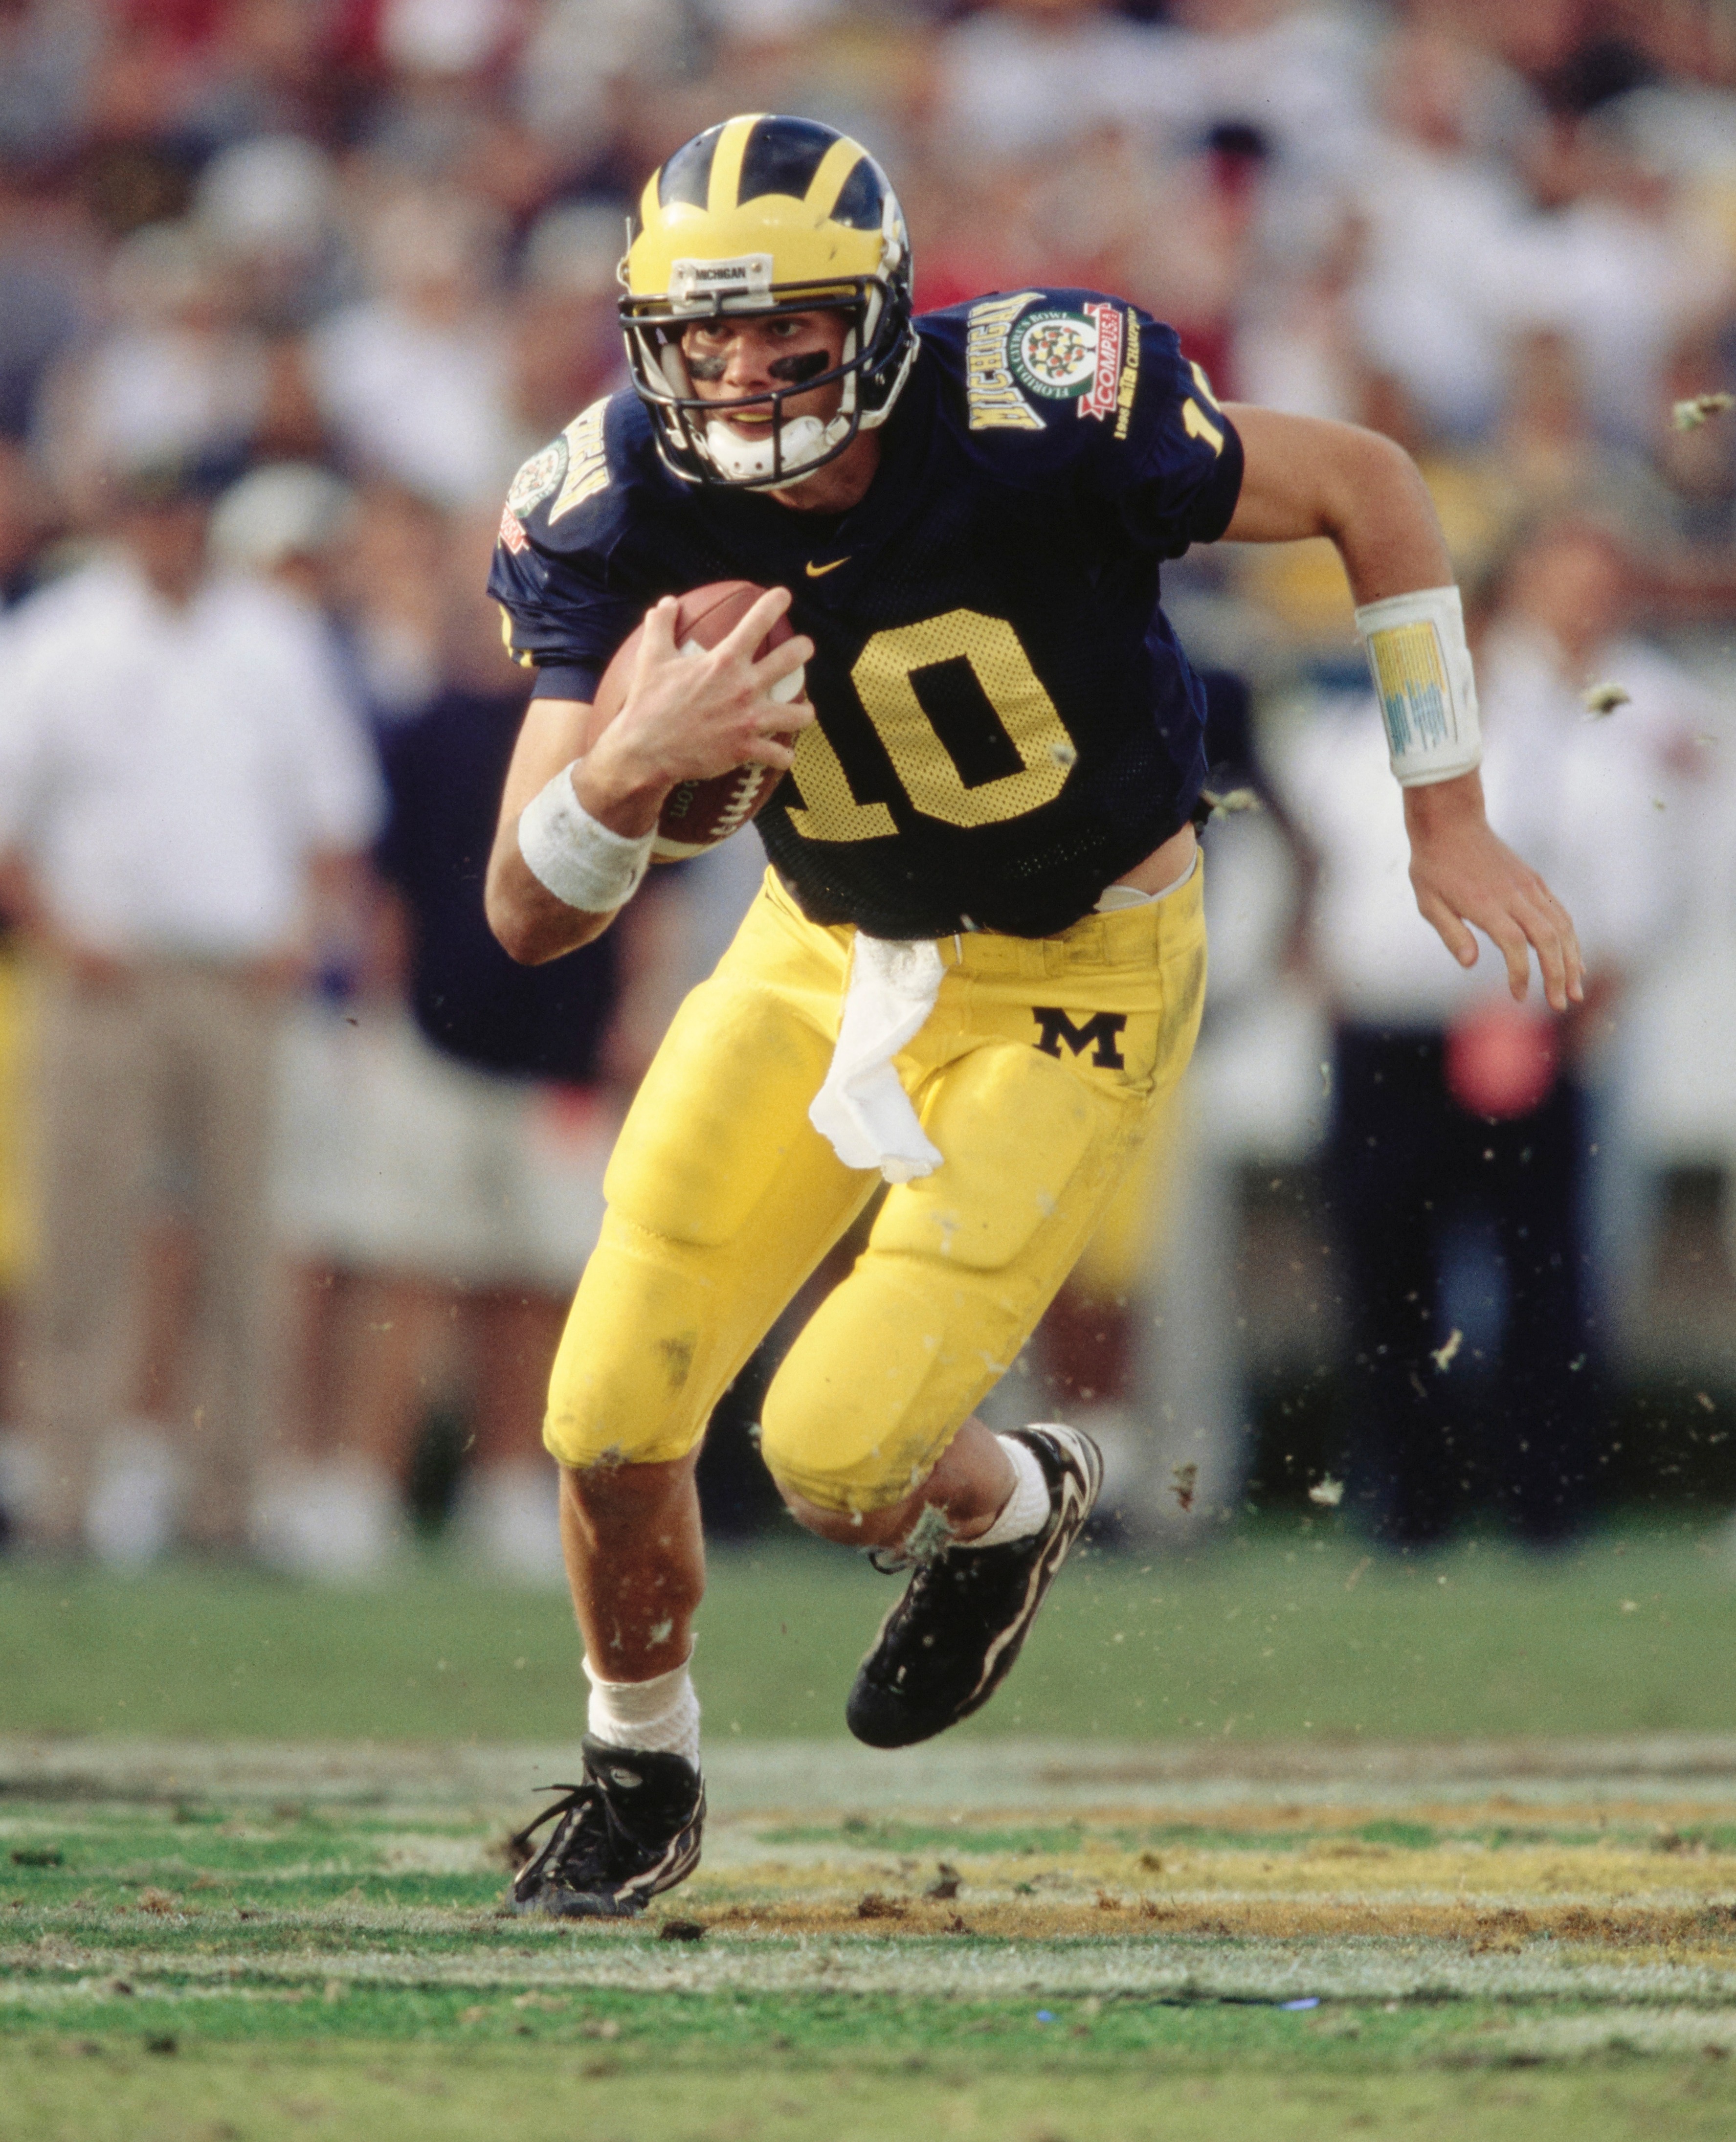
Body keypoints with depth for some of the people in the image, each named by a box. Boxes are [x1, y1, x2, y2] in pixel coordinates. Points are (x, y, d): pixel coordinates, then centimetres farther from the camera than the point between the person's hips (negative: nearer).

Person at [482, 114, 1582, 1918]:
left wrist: (1446, 817, -10)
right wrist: (630, 764, -41)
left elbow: (1363, 487, -13)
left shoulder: (1041, 422, -30)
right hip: (828, 951, 4)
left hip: (1072, 986, -4)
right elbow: (530, 920, -19)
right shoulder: (621, 517, -19)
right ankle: (640, 1779, 29)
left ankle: (1006, 1508, 24)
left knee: (838, 1457, -14)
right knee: (611, 1416, -1)